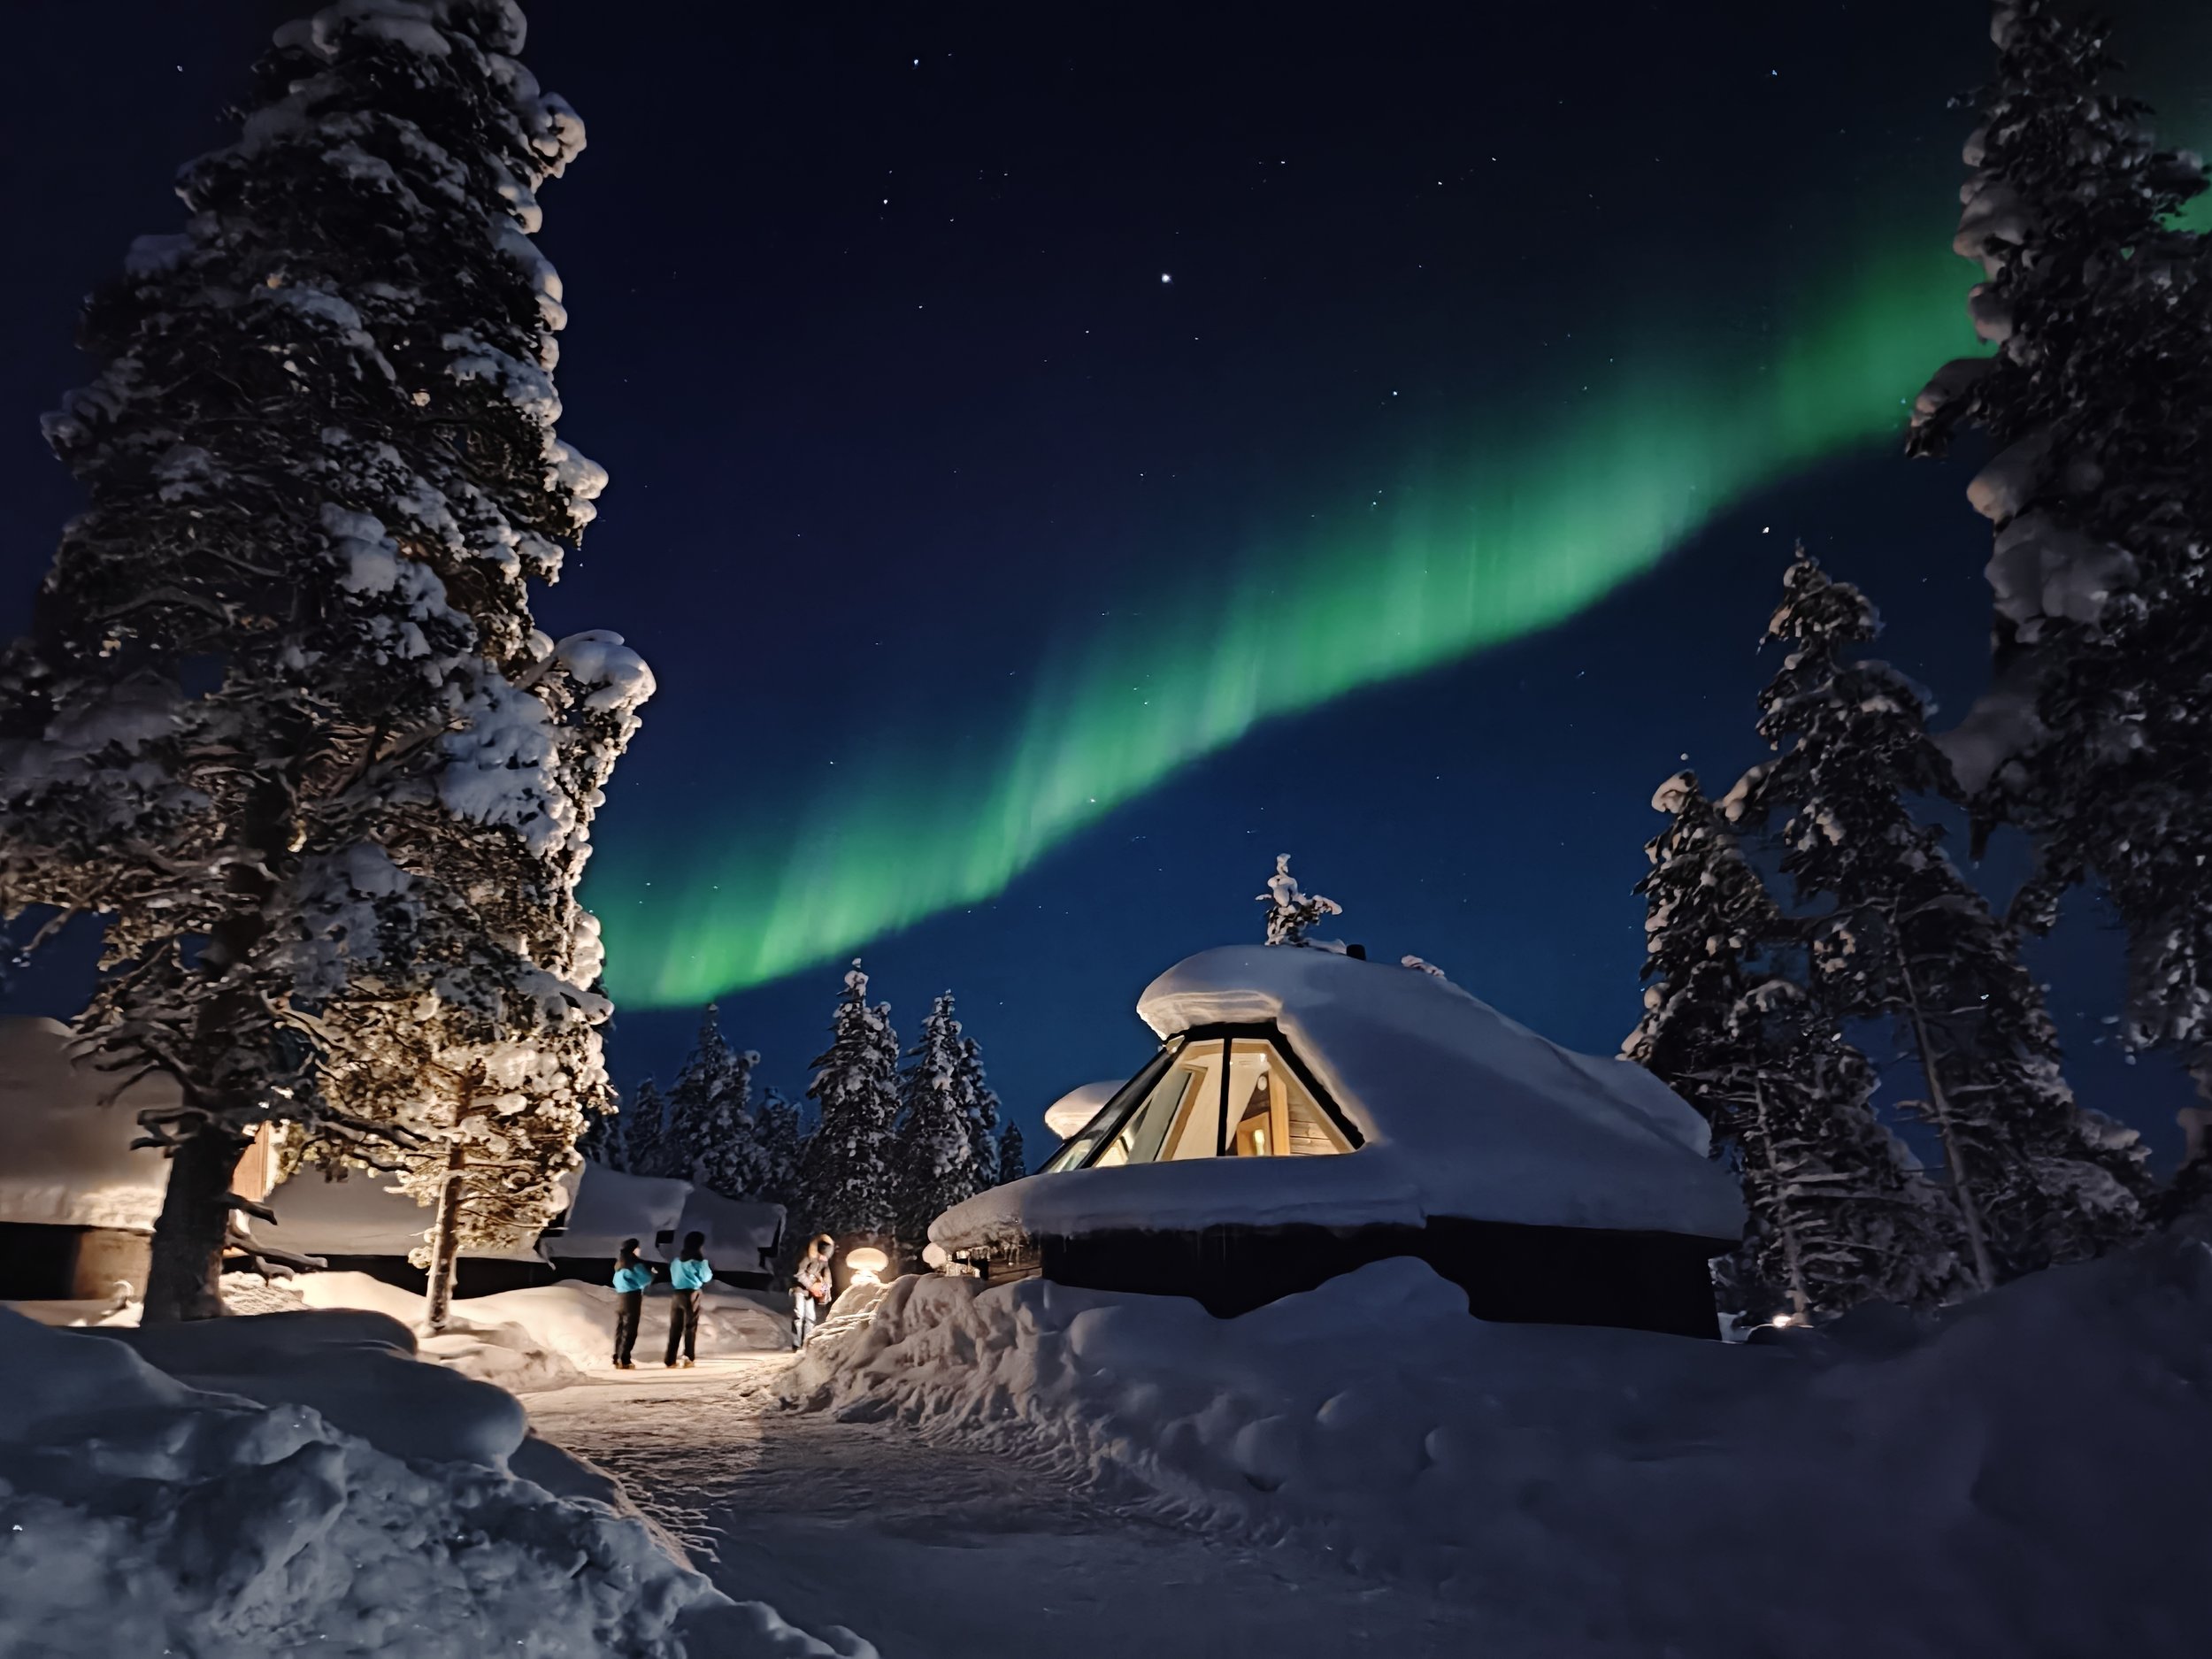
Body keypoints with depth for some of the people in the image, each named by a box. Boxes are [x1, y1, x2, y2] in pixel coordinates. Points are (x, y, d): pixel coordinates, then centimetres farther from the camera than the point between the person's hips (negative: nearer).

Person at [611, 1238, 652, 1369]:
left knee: (620, 1330, 10)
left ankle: (617, 1359, 10)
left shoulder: (619, 1264, 14)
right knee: (629, 1331, -6)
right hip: (632, 1298, -8)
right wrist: (651, 1272, 9)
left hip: (620, 1297, 8)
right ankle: (624, 1361, -9)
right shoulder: (634, 1263, -10)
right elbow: (645, 1279, -12)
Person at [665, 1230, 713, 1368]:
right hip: (691, 1295, -5)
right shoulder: (697, 1261, -6)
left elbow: (673, 1276, 17)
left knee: (675, 1327, 7)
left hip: (676, 1294, 5)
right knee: (691, 1327, 3)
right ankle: (689, 1358, -1)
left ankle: (671, 1359, 4)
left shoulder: (676, 1260, 10)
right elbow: (706, 1277, 0)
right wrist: (708, 1266, 17)